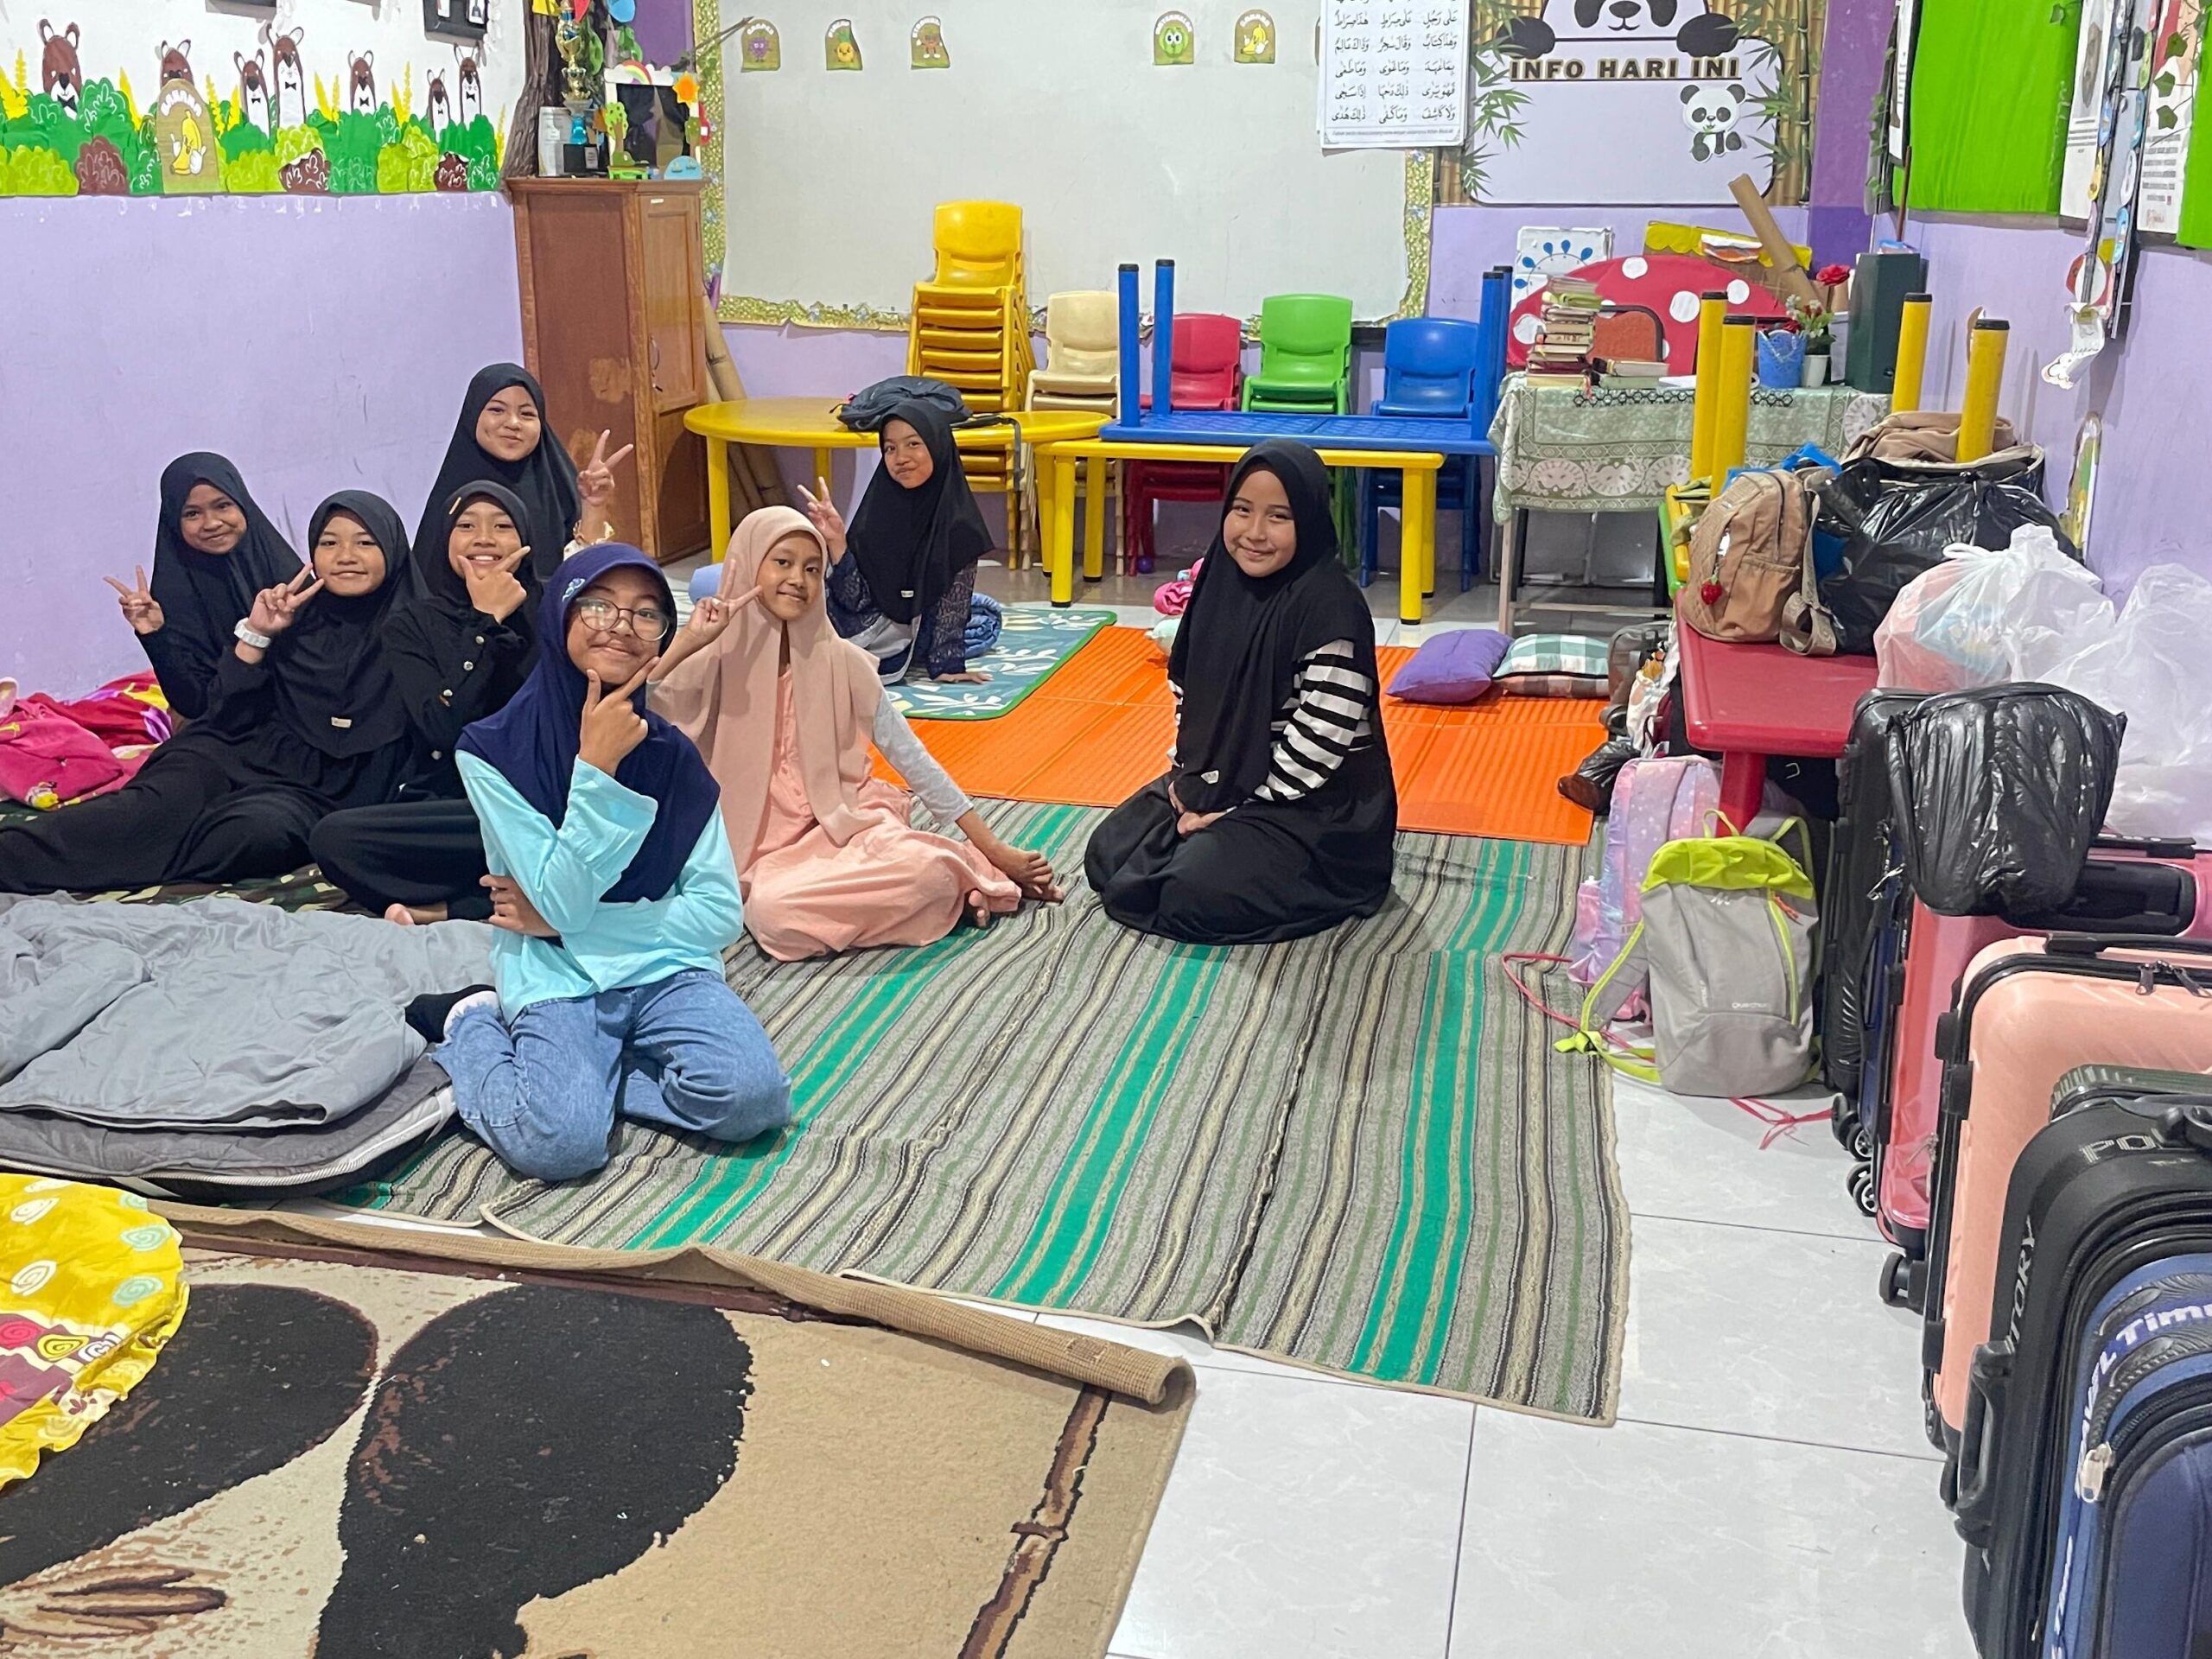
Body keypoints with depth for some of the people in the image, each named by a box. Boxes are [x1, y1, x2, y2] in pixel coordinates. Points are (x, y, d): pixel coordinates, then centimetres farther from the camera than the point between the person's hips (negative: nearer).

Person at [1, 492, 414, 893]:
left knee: (259, 828, -36)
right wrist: (255, 634, -4)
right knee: (158, 804, -29)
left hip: (315, 788, -3)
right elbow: (228, 717, 4)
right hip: (235, 753, 3)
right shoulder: (291, 613, 10)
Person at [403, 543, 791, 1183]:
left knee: (753, 1096, -26)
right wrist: (595, 768, -21)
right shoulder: (495, 750, -7)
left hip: (665, 965, 3)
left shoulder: (673, 754, 2)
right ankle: (471, 1024, 4)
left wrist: (562, 918, -9)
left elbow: (721, 913, -2)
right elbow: (564, 899, -12)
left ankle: (581, 1072, 1)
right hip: (557, 979, -2)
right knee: (561, 1142, -28)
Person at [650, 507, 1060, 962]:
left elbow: (910, 757, 0)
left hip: (847, 824, -1)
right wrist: (685, 643, -20)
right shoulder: (715, 660, -3)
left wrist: (994, 849, -2)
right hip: (768, 850, 1)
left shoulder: (840, 660, -2)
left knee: (927, 870, -35)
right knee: (773, 911, -35)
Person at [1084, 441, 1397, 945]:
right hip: (1213, 781, 8)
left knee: (1194, 897, -24)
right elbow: (1186, 685, 12)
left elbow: (1322, 737, -23)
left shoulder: (1330, 609, -22)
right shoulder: (1221, 582, 1)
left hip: (1314, 805, -8)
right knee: (1107, 858, 2)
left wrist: (1238, 810, -17)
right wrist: (1186, 775, -1)